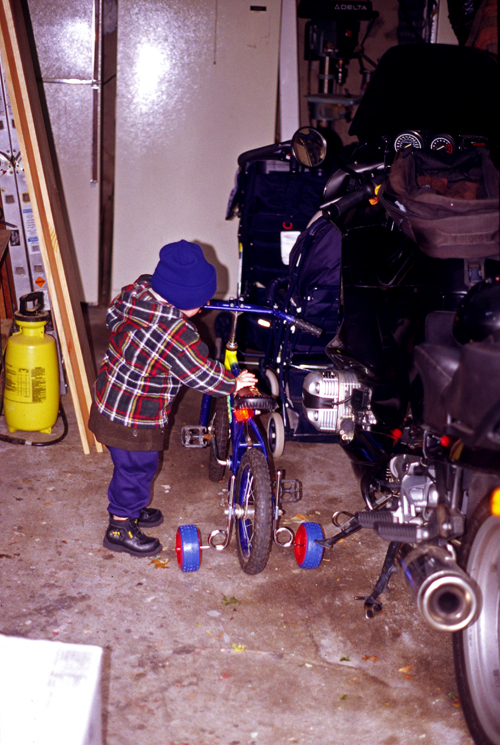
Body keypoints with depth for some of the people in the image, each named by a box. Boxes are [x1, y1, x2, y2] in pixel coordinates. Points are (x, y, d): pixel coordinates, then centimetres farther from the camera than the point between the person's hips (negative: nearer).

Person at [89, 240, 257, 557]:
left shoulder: (134, 292, -8)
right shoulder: (176, 332, -32)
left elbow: (112, 316, 11)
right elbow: (201, 374, -24)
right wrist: (234, 383, -9)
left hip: (109, 398, 9)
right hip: (134, 419, -9)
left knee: (131, 465, 27)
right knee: (137, 468, 11)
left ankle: (129, 508, 48)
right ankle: (121, 529, 28)